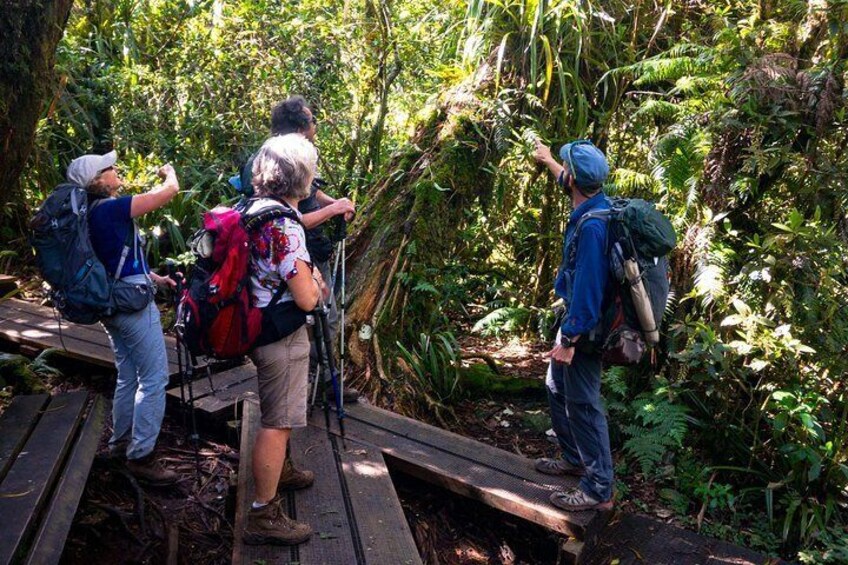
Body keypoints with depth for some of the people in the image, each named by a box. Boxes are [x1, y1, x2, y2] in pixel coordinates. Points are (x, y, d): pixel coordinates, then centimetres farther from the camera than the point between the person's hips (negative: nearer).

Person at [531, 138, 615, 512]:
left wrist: (568, 340, -23)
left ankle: (599, 490, 9)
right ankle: (575, 459, 37)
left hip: (585, 324, -10)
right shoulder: (592, 204, 2)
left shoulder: (592, 225, -28)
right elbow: (569, 184, 28)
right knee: (557, 387, 22)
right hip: (576, 314, 10)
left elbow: (587, 288, -28)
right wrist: (548, 161, 43)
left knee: (582, 403, -2)